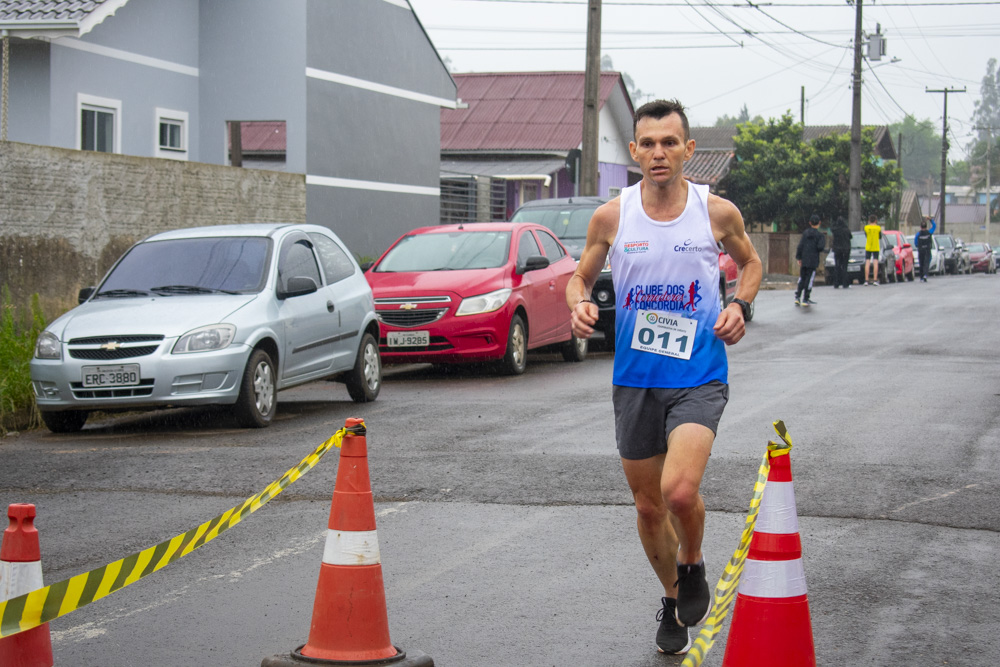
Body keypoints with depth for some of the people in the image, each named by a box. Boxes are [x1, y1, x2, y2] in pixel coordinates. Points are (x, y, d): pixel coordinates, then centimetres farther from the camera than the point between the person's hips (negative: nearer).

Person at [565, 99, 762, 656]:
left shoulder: (718, 212, -4)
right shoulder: (611, 217, -2)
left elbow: (750, 262, 15)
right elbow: (581, 277, 11)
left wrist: (741, 306, -3)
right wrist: (581, 305, -11)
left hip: (699, 377, -2)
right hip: (634, 379, 2)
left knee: (680, 489, -23)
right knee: (648, 506, 11)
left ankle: (694, 568, 9)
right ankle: (673, 600, 36)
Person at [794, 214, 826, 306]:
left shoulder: (805, 233, 5)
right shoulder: (820, 235, -6)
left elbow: (800, 246, 2)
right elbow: (820, 247, -17)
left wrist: (798, 257, 7)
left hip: (804, 260, 4)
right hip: (813, 261, -4)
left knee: (802, 278, 14)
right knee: (809, 279, 2)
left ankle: (797, 297, 7)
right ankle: (805, 300, 3)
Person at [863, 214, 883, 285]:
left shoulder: (866, 227, -4)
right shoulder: (878, 228, -4)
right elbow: (880, 237, 9)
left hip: (868, 248, 1)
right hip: (876, 248, -1)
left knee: (867, 263, 0)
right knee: (875, 263, -1)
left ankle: (866, 280, -4)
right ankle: (875, 280, -8)